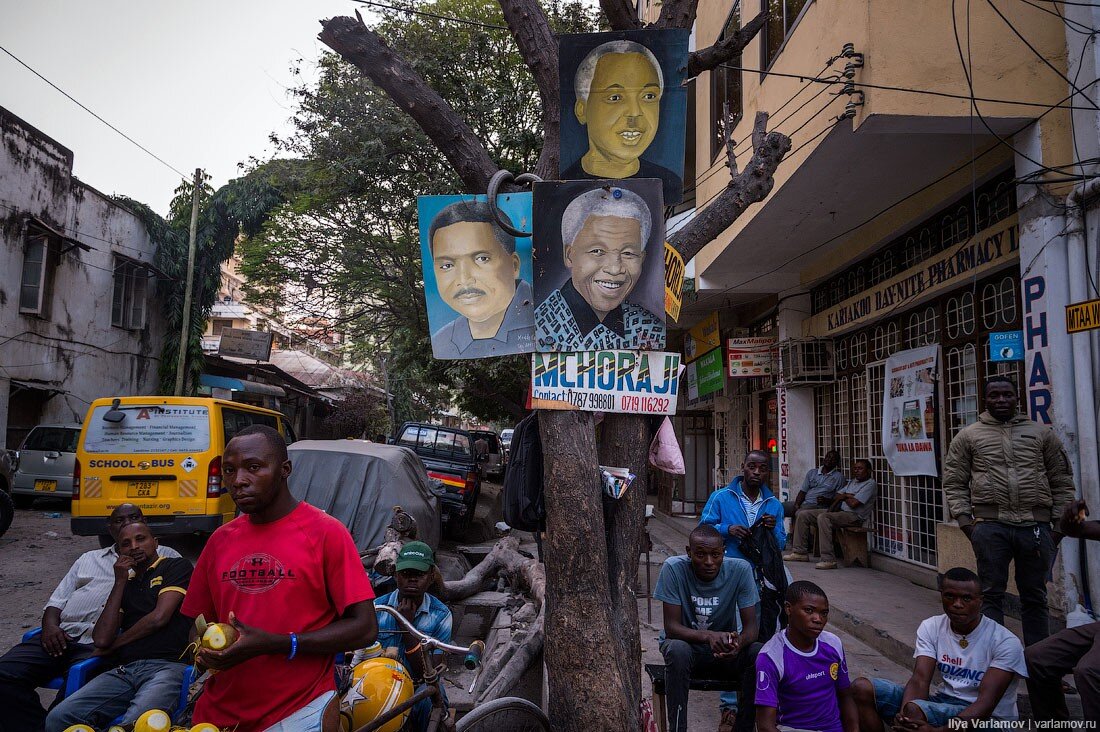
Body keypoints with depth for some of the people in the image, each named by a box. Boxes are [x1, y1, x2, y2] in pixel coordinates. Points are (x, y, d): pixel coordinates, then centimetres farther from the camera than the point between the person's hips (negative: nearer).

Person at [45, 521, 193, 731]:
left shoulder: (177, 566, 10)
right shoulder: (125, 584, 25)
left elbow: (159, 617, -4)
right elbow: (101, 639, 10)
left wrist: (115, 644, 11)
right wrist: (120, 582, 9)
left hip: (167, 665, -6)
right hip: (124, 669, 6)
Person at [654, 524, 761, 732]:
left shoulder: (740, 569, -17)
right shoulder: (673, 569, -21)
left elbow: (751, 627, -15)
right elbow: (671, 627, -22)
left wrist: (738, 643, -39)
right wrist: (708, 636, -41)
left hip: (725, 648, 2)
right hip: (686, 642, -2)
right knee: (677, 650, -35)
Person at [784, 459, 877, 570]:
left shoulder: (870, 484, -7)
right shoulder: (853, 481, 22)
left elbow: (854, 503, -19)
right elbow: (836, 497, 17)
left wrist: (844, 496, 2)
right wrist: (848, 496, -5)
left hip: (855, 516, -10)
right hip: (840, 511, 10)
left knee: (823, 517, -37)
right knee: (802, 514, 1)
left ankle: (829, 560, -37)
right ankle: (800, 552, 2)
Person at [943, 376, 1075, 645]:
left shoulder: (1041, 434, 10)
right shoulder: (968, 437, 7)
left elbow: (1062, 481, 11)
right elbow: (954, 483, 6)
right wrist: (965, 521, -3)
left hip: (1036, 526, 2)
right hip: (990, 526, -1)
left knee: (1035, 595, 12)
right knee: (991, 594, 3)